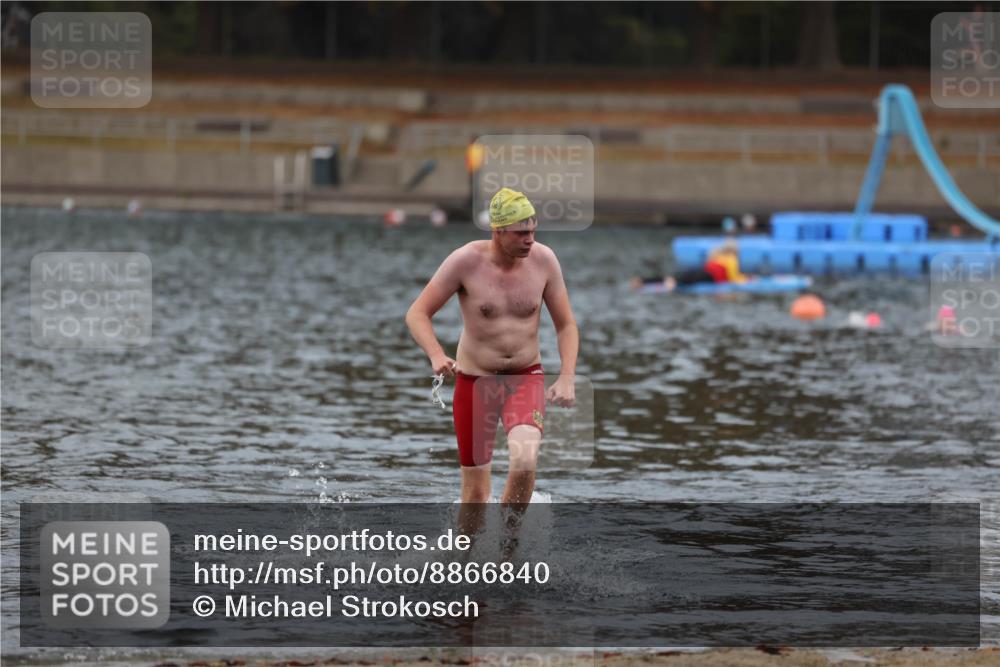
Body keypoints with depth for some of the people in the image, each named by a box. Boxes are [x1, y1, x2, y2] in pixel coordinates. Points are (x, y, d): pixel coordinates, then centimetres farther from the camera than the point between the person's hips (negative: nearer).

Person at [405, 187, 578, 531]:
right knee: (476, 489, 2)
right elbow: (417, 314, -10)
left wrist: (566, 378, -11)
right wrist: (436, 356, -28)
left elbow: (566, 325, 3)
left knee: (525, 459, -26)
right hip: (474, 380, -1)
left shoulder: (543, 260, -7)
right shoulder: (465, 261, -15)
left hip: (526, 377, 1)